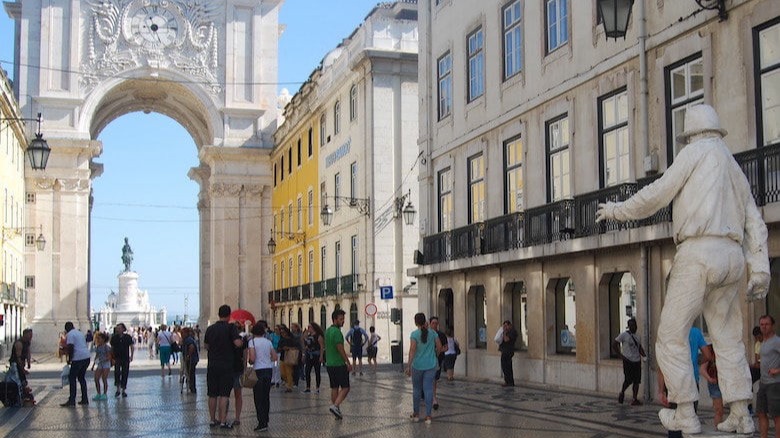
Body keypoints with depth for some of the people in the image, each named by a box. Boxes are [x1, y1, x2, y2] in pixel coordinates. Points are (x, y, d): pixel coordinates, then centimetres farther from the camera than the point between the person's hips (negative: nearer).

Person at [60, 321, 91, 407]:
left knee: (72, 378, -1)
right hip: (86, 357, 8)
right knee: (82, 378, 16)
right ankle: (85, 399, 16)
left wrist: (69, 359, -6)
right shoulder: (80, 333, 21)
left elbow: (70, 348, -15)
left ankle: (72, 400, -4)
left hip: (78, 358, -8)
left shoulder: (70, 334, -6)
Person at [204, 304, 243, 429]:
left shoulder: (210, 328, 7)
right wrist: (240, 338, 1)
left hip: (212, 365, 4)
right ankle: (223, 422, -5)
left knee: (212, 395, 11)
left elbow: (206, 346, 16)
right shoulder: (231, 327, -9)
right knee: (224, 395, -3)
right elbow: (238, 343, -19)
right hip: (226, 366, -4)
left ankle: (213, 420, 17)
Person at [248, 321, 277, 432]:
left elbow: (252, 358, -16)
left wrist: (250, 362, 4)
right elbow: (274, 357, 7)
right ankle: (265, 421, 17)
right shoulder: (268, 342, 8)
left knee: (258, 398, -2)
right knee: (266, 397, 13)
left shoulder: (252, 341, -8)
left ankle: (262, 423, -7)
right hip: (269, 370, 5)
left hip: (258, 370, -5)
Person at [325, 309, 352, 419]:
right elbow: (340, 349, -18)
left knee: (334, 388, 11)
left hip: (329, 364, 9)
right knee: (345, 387, -4)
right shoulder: (337, 332, -16)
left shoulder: (327, 331, 13)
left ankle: (336, 410, 13)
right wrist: (348, 363, -13)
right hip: (339, 364, -9)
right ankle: (335, 406, -17)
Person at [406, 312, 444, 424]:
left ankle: (416, 414, 23)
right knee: (428, 389, 3)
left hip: (417, 366, -2)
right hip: (431, 365, 2)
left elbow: (412, 350, -16)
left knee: (416, 389, 13)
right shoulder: (432, 333, 0)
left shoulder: (414, 334, -10)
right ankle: (428, 416, 0)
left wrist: (408, 366, -15)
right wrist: (435, 355, 24)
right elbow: (439, 347, 3)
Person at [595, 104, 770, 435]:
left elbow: (656, 196, -1)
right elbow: (755, 225, 17)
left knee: (671, 336, -2)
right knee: (728, 339, 13)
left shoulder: (697, 152, 4)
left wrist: (617, 210, 13)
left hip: (698, 252, -7)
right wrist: (760, 270, 11)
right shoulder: (736, 169, 25)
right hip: (732, 258, 7)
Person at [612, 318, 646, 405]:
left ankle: (634, 399, 6)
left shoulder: (637, 336, 14)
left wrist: (644, 356, 5)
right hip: (628, 361, -6)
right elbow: (614, 344, -7)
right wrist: (621, 356, -11)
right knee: (628, 380, -9)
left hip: (637, 361, 6)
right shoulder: (624, 335, -5)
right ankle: (622, 393, 16)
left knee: (637, 381, 2)